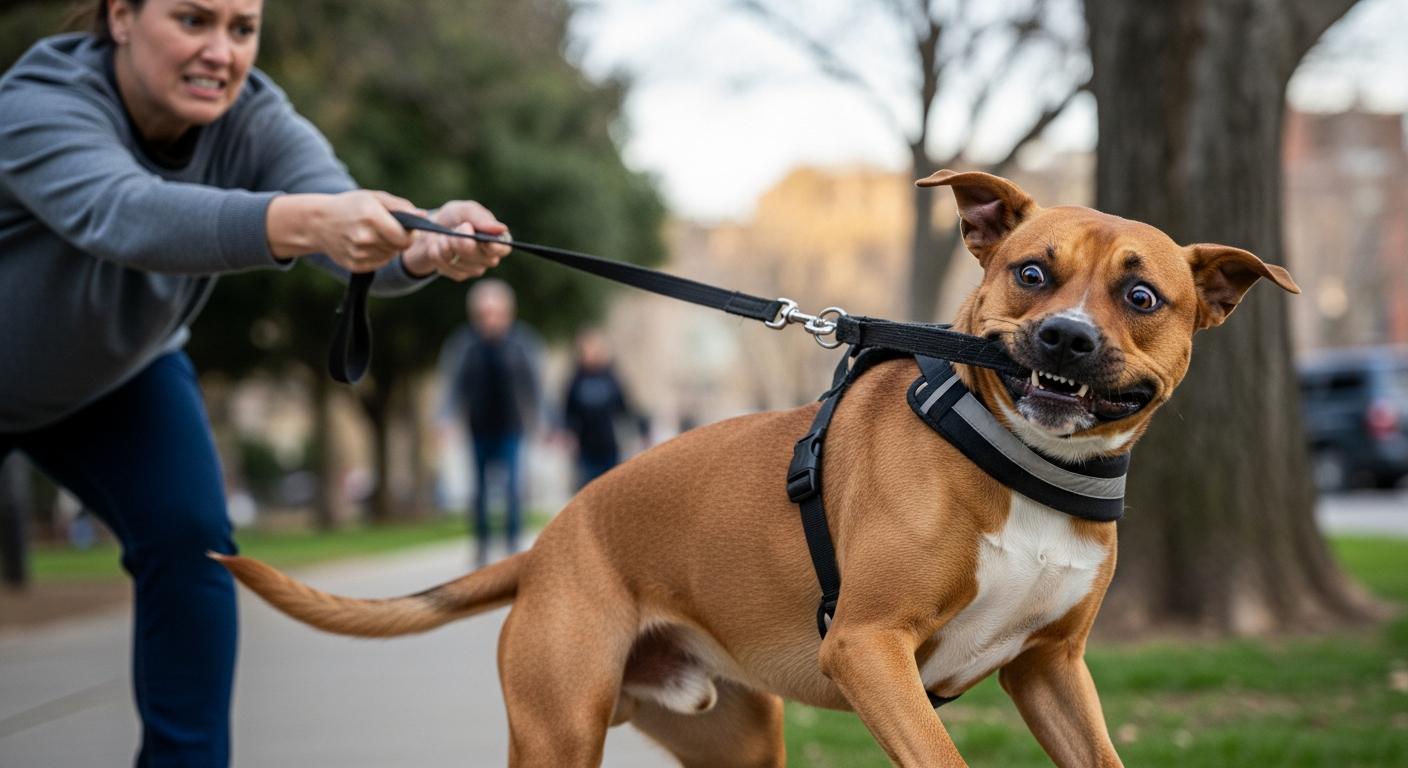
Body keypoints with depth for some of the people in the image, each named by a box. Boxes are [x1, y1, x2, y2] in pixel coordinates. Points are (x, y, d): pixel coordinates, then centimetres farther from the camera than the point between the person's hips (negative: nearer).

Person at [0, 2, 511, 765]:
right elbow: (124, 214, -56)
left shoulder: (253, 119, -23)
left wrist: (428, 245, -65)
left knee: (188, 538, -15)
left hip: (117, 376, 3)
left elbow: (353, 228, -41)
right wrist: (303, 219, -73)